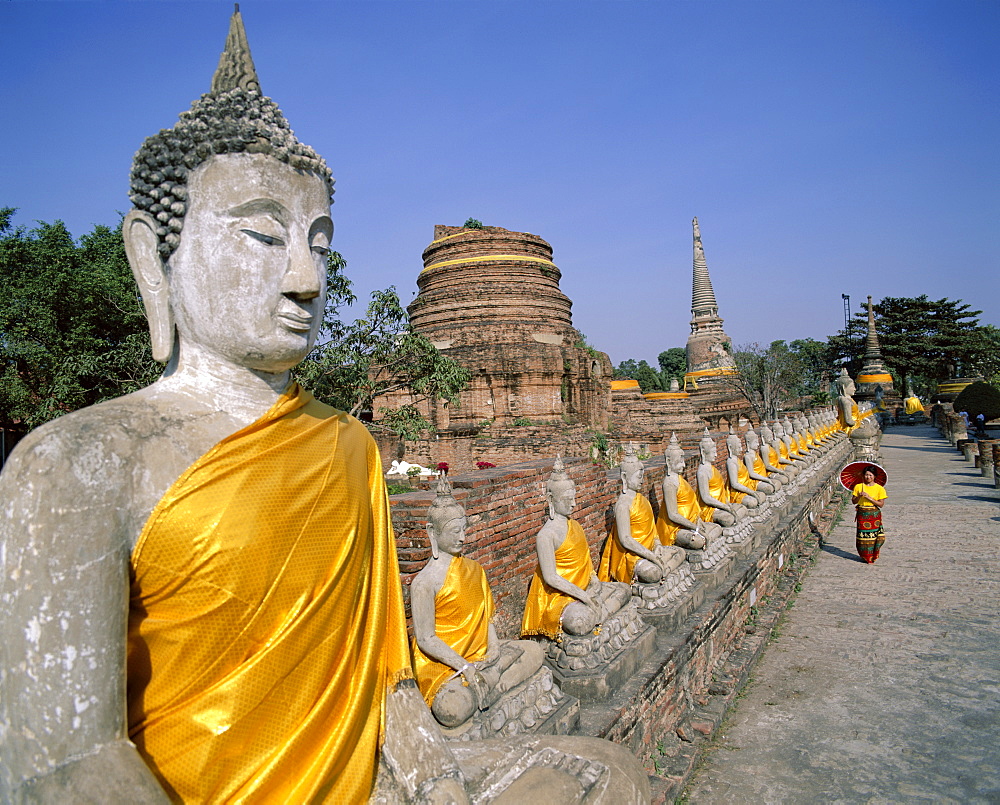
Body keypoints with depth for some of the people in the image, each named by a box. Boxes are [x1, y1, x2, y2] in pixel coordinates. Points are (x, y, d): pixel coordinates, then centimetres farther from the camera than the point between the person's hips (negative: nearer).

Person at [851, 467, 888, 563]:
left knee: (873, 536, -1)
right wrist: (859, 496, -15)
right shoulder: (858, 487, 1)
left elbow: (881, 504, -8)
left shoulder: (879, 488, -3)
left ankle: (872, 557, 17)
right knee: (863, 536, 4)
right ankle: (864, 556, 21)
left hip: (874, 514, -1)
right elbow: (853, 501, 4)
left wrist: (869, 498, -17)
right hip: (862, 514, 1)